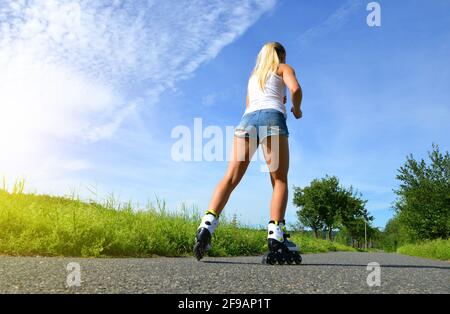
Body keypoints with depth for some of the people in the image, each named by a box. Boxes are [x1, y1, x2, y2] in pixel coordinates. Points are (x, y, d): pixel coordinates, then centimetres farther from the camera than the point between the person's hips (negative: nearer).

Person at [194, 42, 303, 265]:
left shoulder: (253, 75, 36)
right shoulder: (284, 68, 21)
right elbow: (295, 88, 0)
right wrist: (296, 110, 18)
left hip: (247, 119, 4)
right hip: (272, 117, -4)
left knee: (230, 178, -7)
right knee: (280, 181, -3)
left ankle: (206, 227, -25)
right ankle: (276, 241, -17)